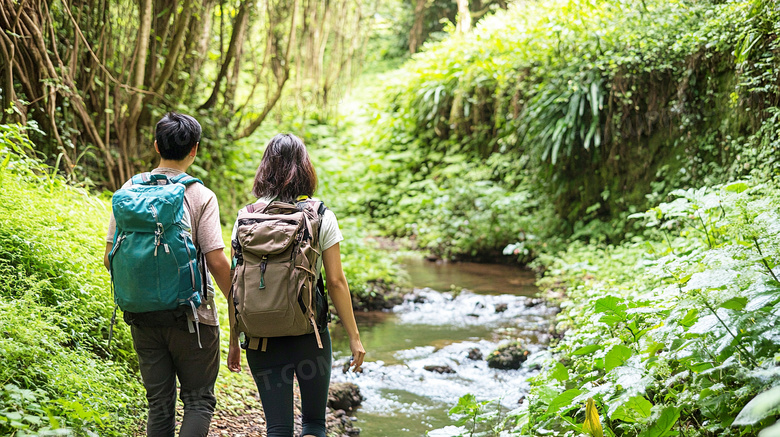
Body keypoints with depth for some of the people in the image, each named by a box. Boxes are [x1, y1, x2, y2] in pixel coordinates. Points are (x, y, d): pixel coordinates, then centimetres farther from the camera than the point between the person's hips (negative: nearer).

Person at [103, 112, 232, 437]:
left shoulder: (130, 190, 2)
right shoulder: (200, 196, -9)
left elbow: (110, 258, 2)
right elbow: (217, 262, -13)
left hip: (143, 315, 4)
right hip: (191, 314, -4)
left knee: (159, 404, 14)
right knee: (199, 400, 7)